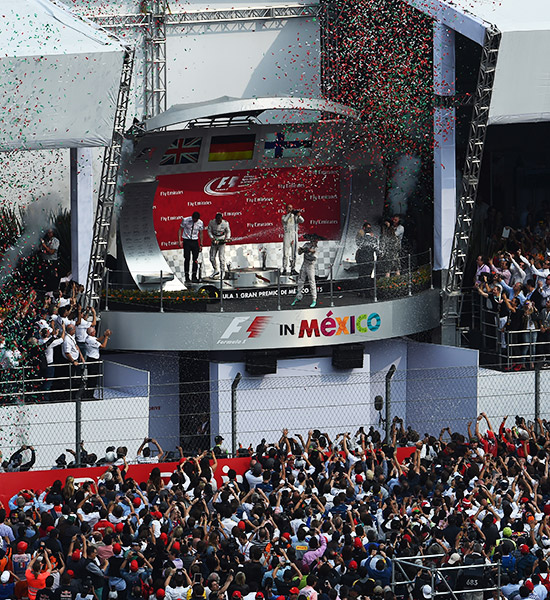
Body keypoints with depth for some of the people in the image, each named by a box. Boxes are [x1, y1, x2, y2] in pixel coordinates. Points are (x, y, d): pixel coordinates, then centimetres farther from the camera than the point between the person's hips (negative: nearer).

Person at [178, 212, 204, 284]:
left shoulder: (200, 223, -3)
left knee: (195, 259, -2)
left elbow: (201, 234, 9)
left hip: (195, 241, 2)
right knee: (187, 259, -5)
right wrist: (179, 240, -7)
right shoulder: (185, 220, -10)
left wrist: (201, 244, 7)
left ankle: (194, 277, 5)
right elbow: (180, 230, 0)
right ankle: (187, 277, 1)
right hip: (186, 241, -2)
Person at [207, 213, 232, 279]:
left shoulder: (225, 223, -13)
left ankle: (223, 272, 3)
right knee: (212, 258, 6)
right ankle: (216, 270, 27)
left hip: (222, 242, -3)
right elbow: (209, 231, 1)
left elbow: (228, 232, 4)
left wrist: (228, 238, -13)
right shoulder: (211, 222, -11)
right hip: (214, 241, 3)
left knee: (221, 257, -11)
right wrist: (212, 237, -15)